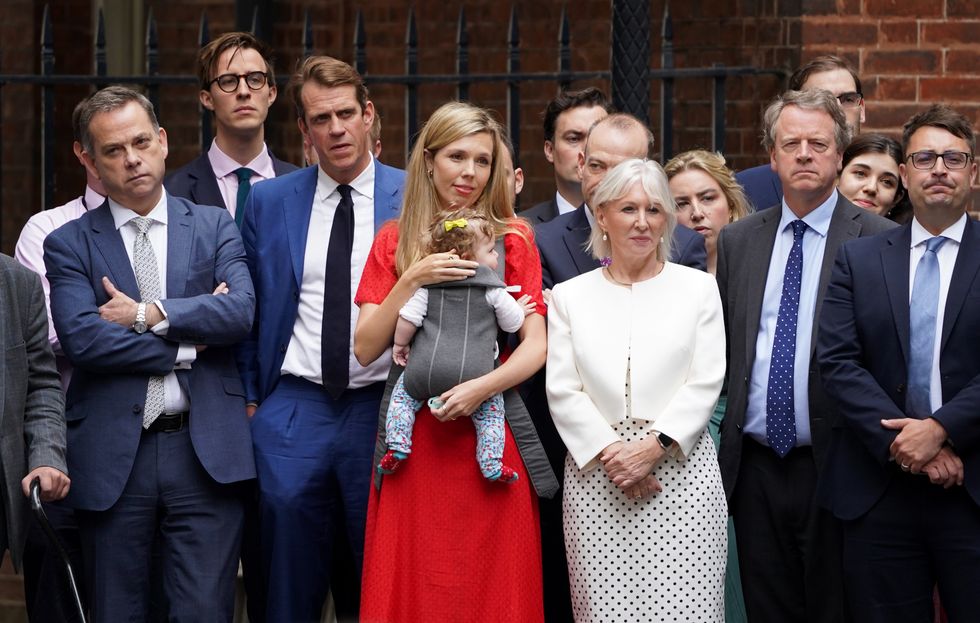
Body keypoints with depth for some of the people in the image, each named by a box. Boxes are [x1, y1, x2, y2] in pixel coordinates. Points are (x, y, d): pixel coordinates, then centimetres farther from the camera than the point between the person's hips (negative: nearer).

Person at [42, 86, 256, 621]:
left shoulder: (215, 228, 10)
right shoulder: (69, 245, 5)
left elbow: (240, 311, -7)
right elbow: (80, 339, -11)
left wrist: (148, 314, -10)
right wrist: (188, 344, -9)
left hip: (206, 451, 0)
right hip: (112, 456, 0)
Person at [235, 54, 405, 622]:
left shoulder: (413, 198, 1)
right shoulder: (268, 202, 6)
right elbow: (248, 308, 12)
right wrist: (249, 398, 7)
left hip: (382, 410, -1)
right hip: (293, 411, 1)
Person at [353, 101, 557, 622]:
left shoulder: (513, 239, 5)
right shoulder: (394, 242, 8)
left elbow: (535, 345, -3)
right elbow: (365, 348, 1)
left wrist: (483, 387, -19)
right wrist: (412, 280, -11)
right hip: (414, 440, 1)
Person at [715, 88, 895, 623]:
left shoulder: (878, 241, -4)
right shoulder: (737, 241, 11)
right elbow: (721, 349, 14)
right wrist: (719, 447, 9)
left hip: (833, 469, -4)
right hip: (754, 468, 4)